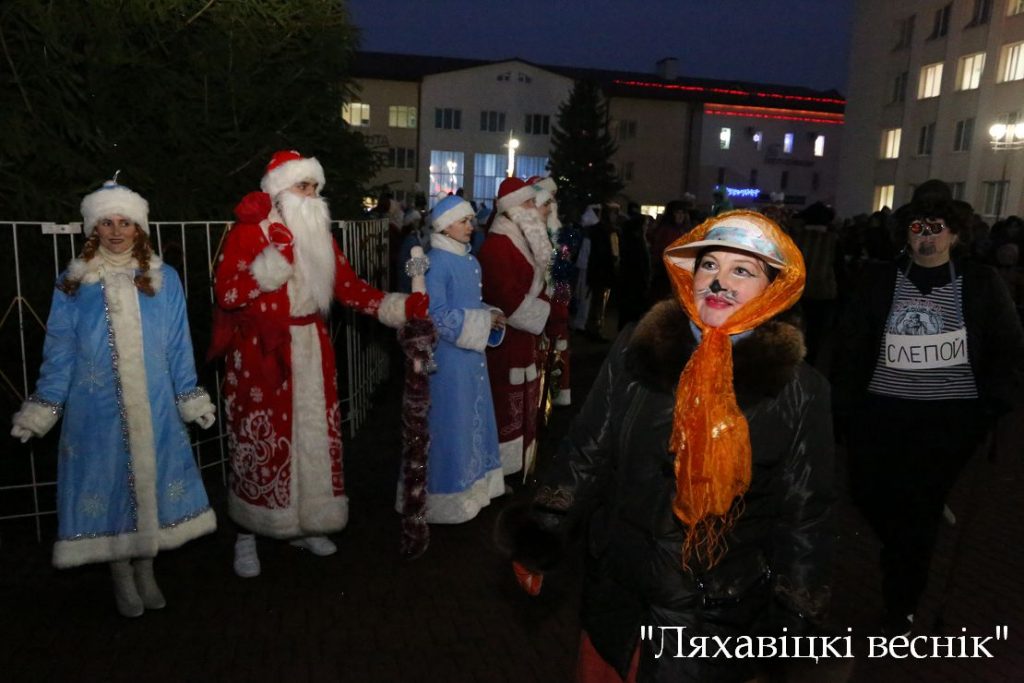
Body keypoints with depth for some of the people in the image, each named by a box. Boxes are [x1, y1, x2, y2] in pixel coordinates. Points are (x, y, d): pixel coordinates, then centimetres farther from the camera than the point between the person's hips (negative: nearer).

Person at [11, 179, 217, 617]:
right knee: (108, 483, 7)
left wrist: (192, 398, 5)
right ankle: (122, 579, 25)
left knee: (152, 480, 8)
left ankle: (146, 573, 26)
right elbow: (58, 352, 4)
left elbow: (178, 347, 5)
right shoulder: (72, 284, 2)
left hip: (154, 408, 1)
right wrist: (41, 410, 2)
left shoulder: (164, 279, 3)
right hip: (97, 409, 0)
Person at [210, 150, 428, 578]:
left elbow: (349, 287, 7)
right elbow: (226, 293, -17)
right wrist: (276, 257, -24)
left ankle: (304, 523, 28)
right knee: (262, 442, 1)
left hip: (310, 350, 6)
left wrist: (402, 306, -4)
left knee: (313, 436, 10)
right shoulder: (248, 232, -7)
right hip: (260, 355, -5)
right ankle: (248, 534, 20)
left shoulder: (318, 235, 11)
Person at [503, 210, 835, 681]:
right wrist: (539, 535, 0)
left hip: (720, 613, -2)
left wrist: (794, 616, -1)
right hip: (617, 590, 3)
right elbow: (587, 453, -1)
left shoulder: (797, 390, -12)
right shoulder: (636, 350, -8)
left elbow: (804, 513, -4)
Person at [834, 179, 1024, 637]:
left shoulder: (982, 284, 1)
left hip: (950, 419, -1)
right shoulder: (878, 280, 0)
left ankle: (900, 608, 25)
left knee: (919, 512, 6)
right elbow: (851, 347, 1)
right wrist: (845, 408, -2)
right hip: (881, 411, 2)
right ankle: (905, 552, 46)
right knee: (868, 495, 10)